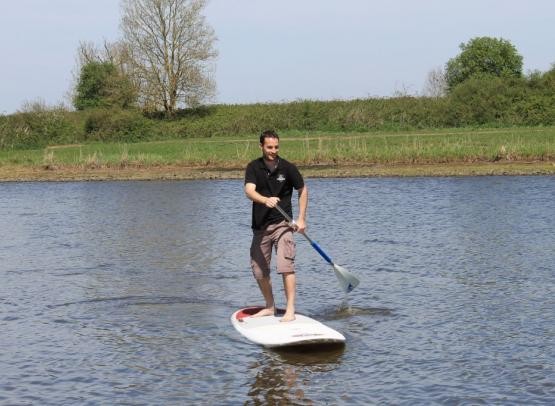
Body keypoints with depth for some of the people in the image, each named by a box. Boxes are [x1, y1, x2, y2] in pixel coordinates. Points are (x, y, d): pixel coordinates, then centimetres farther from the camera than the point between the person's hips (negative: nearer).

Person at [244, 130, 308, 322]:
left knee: (286, 265, -17)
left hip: (282, 224, -3)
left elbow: (303, 190, 9)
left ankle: (290, 310, -16)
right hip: (260, 225, 3)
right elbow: (249, 191, -19)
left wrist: (301, 219, 3)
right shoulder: (253, 167, -3)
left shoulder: (287, 168, -4)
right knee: (259, 270, 9)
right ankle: (270, 307, 27)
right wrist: (265, 200, -40)